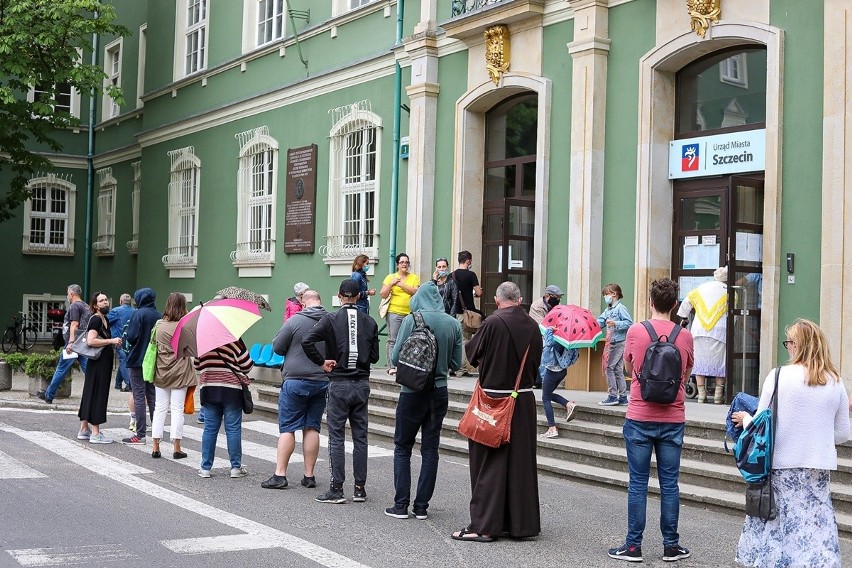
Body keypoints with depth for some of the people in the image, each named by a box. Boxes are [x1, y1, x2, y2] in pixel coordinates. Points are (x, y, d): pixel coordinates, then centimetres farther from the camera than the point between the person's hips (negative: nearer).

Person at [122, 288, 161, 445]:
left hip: (138, 361, -6)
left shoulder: (138, 314, -12)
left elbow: (131, 336, -18)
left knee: (139, 396, -3)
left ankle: (140, 435, -3)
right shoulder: (159, 315, 5)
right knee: (152, 396, 14)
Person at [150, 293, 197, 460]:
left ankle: (155, 446, 10)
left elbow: (154, 344, 8)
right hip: (179, 372, -3)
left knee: (160, 408, 10)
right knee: (177, 409, 2)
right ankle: (176, 448, 4)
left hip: (161, 371, 3)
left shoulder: (159, 325, 1)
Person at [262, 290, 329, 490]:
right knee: (312, 428, 9)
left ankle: (280, 474, 1)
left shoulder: (295, 321, -9)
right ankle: (309, 475, 11)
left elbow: (277, 348, -2)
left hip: (295, 380, -4)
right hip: (323, 381, 4)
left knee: (287, 428, 2)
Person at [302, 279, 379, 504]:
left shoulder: (331, 320, -8)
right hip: (362, 384, 3)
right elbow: (374, 356, 3)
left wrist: (322, 362, -8)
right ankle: (360, 488, 13)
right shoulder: (370, 322, 2)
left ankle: (336, 489, 2)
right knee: (360, 437, 9)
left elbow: (307, 341, -19)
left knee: (336, 437, 2)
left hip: (339, 384, -3)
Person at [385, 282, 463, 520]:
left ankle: (401, 505, 6)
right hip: (439, 392, 3)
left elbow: (396, 358, -9)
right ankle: (421, 507, 10)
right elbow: (456, 363, 4)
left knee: (402, 447, 8)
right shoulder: (454, 324, 0)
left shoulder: (412, 320, -11)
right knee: (430, 449, 9)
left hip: (413, 391, -3)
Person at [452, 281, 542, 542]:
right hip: (525, 401, 5)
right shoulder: (532, 326, -1)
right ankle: (521, 523, 19)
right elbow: (536, 363, 10)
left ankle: (485, 525, 4)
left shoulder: (493, 323, -16)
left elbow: (472, 353, -2)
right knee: (521, 462, 12)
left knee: (489, 463, 3)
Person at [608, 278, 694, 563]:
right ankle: (671, 545, 14)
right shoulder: (685, 336, -3)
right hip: (673, 419, 2)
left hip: (640, 418, -1)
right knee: (669, 483, 8)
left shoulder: (636, 331, -8)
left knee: (638, 483, 4)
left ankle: (633, 545, 8)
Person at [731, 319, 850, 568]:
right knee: (816, 526, 6)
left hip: (782, 465, -2)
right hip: (819, 467, 3)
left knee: (774, 524, 9)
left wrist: (745, 418, 15)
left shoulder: (778, 377, -10)